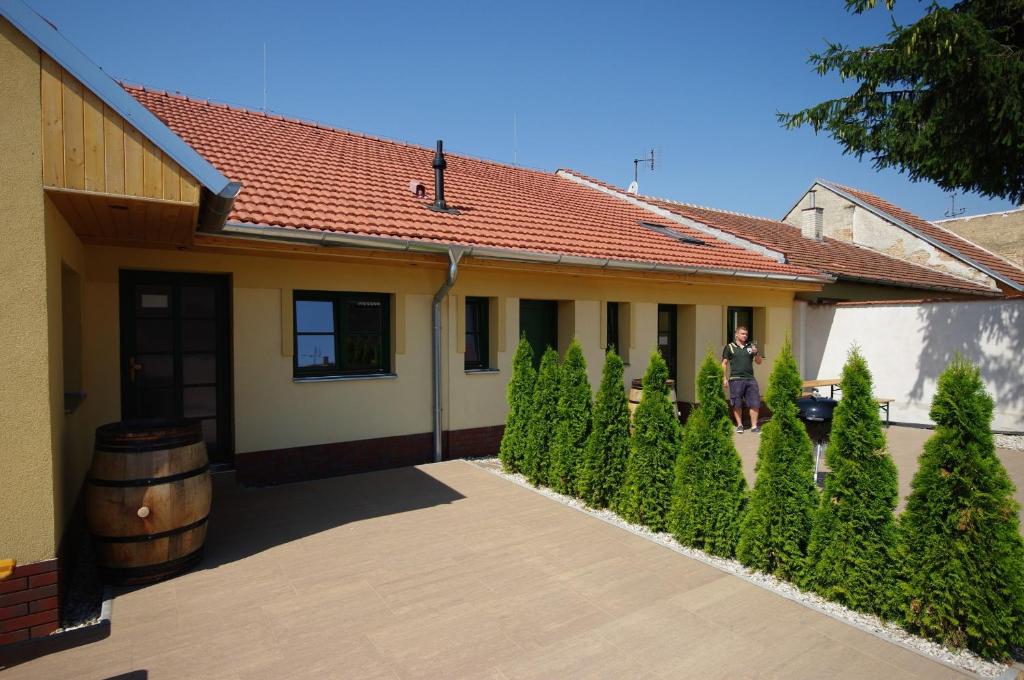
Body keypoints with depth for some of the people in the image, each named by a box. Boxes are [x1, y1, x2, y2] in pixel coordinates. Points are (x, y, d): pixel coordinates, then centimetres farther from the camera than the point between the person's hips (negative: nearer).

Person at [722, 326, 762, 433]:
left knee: (755, 404, -1)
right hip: (736, 379, -3)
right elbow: (724, 363, 5)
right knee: (737, 405, 3)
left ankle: (754, 426, 8)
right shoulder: (730, 347, 5)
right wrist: (724, 378, -2)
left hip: (750, 379, 3)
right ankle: (739, 425, 17)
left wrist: (756, 353, -7)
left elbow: (759, 362, 13)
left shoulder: (751, 346, 14)